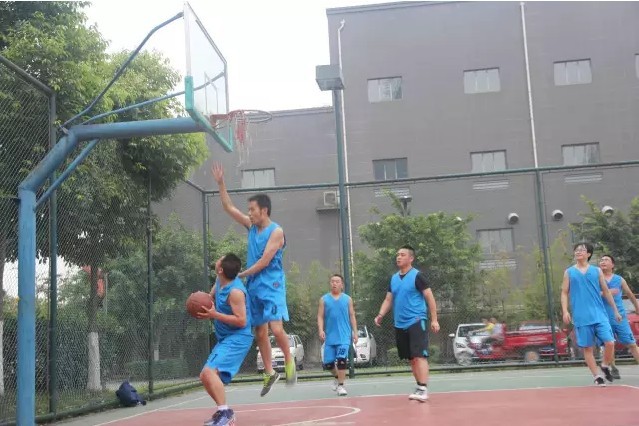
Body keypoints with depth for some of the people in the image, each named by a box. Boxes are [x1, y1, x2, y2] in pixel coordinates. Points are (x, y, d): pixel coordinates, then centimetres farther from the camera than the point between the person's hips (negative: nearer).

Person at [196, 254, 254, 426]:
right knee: (204, 376, 11)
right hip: (225, 339, 10)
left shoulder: (235, 291, -22)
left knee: (210, 372, -24)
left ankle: (225, 412, -21)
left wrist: (214, 315, -24)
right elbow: (210, 298, 23)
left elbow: (241, 321, -24)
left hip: (238, 339, -10)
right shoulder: (220, 282, 4)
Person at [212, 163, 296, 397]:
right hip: (254, 286, 7)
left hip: (271, 286, -7)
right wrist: (220, 183, 6)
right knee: (260, 332, 7)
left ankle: (289, 361, 5)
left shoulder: (276, 231, -10)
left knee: (276, 328, -17)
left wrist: (241, 275, -11)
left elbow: (264, 261, -15)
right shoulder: (252, 226, 11)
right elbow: (229, 208, 14)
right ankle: (269, 373, 17)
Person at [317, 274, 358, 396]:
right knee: (328, 363, 3)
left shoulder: (347, 299, 7)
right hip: (330, 337, 1)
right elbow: (320, 317, 4)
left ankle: (340, 385, -4)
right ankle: (337, 377, 33)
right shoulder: (324, 299, 6)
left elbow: (352, 316, 10)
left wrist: (355, 332, 4)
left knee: (342, 360, -15)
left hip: (344, 336, -1)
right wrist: (321, 330, -11)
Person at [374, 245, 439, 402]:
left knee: (419, 356, -13)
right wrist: (381, 315, 0)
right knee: (411, 358, 12)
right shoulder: (393, 278, 12)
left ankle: (423, 389, -15)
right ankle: (419, 386, 21)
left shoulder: (417, 276, -7)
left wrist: (434, 319, -12)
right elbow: (388, 300, 17)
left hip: (416, 322, -7)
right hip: (400, 324, 7)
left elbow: (430, 298, -7)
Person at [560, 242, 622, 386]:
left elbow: (606, 292, 14)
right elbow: (564, 293, 6)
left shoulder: (597, 271, 9)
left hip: (599, 315, 1)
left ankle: (605, 366, 17)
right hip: (581, 317, -1)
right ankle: (597, 376, 11)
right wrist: (565, 311, -7)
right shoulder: (569, 272, 7)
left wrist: (615, 311, 14)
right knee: (587, 347, 0)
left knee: (609, 343, -9)